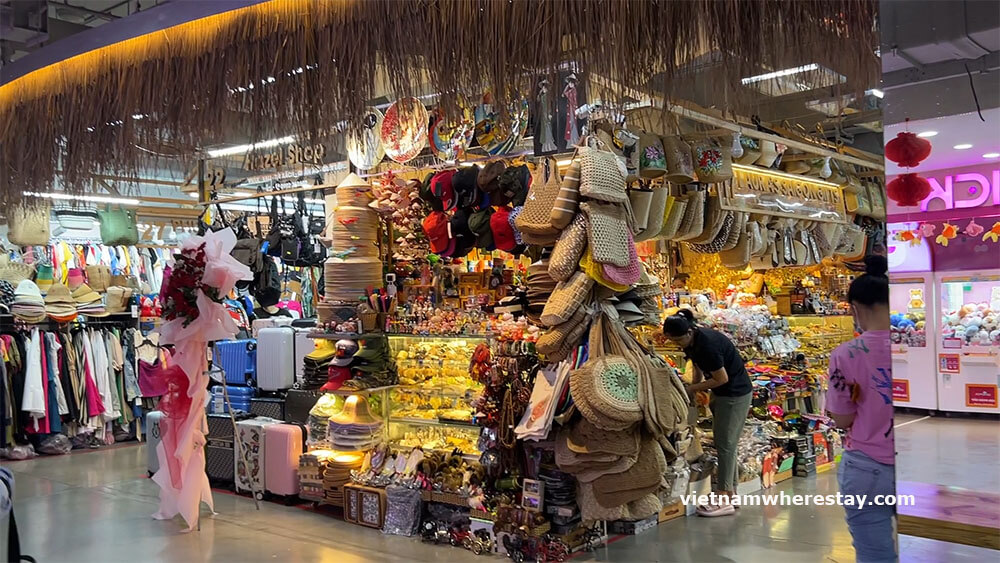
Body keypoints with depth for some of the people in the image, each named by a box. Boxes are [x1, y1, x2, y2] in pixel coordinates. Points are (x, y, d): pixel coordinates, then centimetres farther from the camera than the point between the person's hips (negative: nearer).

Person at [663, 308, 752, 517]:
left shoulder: (707, 343, -29)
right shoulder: (691, 342, -2)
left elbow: (722, 379, -22)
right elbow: (698, 370, 10)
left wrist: (690, 389, -15)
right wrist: (692, 390, -4)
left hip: (736, 393, -9)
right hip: (721, 393, 9)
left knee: (725, 444, -7)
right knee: (725, 444, 12)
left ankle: (724, 500, -3)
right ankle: (731, 494, 19)